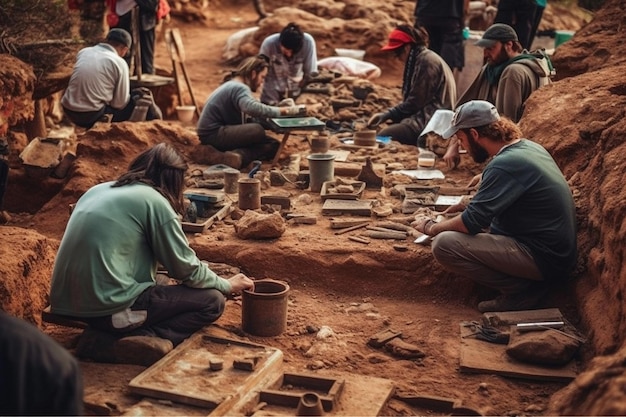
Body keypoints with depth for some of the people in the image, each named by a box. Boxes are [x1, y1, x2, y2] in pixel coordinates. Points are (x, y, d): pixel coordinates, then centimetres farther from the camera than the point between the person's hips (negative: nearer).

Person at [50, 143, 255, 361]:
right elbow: (187, 269, -2)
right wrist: (227, 285, 15)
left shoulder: (98, 190, 14)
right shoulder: (155, 201, -7)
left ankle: (101, 336, 7)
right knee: (212, 301, 2)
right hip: (110, 310, -8)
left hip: (65, 305, 8)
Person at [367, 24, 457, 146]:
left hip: (434, 120, -10)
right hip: (427, 115, 10)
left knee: (384, 135, -17)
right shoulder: (421, 59, 17)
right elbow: (413, 99, 15)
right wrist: (387, 114, 4)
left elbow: (415, 101, -16)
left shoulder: (426, 61, -14)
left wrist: (387, 114, -6)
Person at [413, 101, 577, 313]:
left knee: (444, 244, -19)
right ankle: (528, 280, 10)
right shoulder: (528, 146, 7)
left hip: (544, 259, -10)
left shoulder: (505, 164, -22)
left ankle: (520, 289, -8)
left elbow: (471, 222, -21)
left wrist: (432, 227, -4)